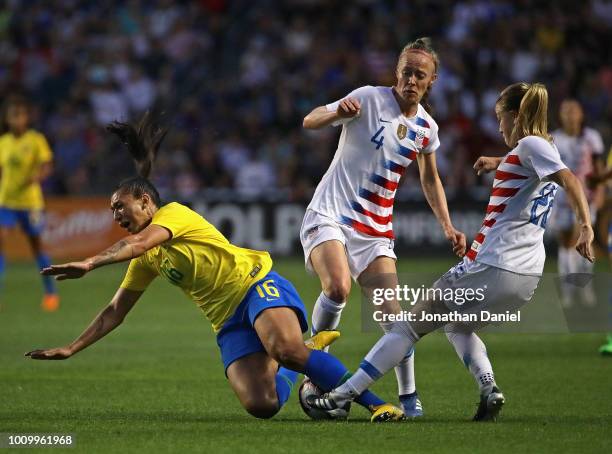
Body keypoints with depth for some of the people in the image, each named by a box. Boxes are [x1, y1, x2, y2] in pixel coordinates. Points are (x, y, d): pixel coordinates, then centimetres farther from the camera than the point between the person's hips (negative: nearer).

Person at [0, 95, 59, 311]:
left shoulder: (36, 140, -6)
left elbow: (47, 166, -12)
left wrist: (36, 176, -31)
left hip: (30, 200, -3)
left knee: (36, 245, 8)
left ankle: (51, 293, 25)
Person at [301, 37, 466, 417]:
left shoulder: (426, 128, 6)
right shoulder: (370, 99, -9)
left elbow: (430, 180, 23)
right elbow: (310, 122, -14)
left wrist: (447, 226, 13)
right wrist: (338, 112, -36)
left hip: (376, 231, 4)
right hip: (329, 216, -4)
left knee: (395, 315, -6)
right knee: (338, 288, -30)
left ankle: (409, 396, 8)